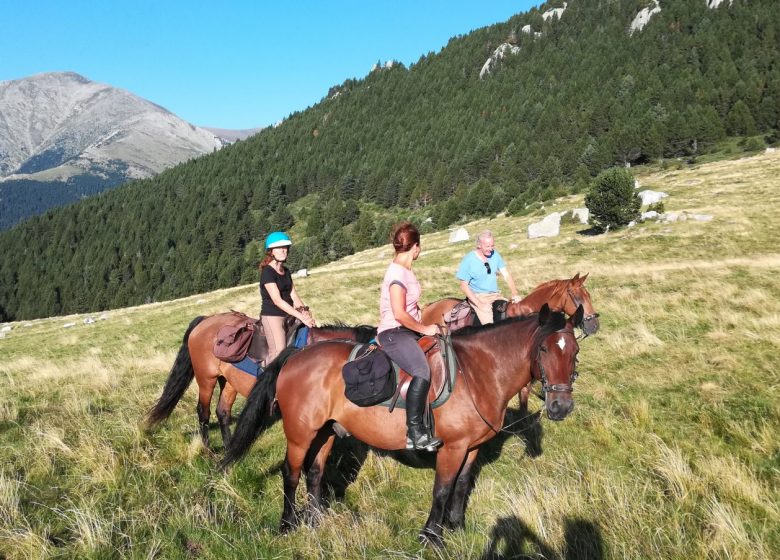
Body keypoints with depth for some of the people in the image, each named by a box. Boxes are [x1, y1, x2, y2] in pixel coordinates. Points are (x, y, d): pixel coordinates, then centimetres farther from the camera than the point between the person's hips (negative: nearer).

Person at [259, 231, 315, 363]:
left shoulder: (286, 271, 13)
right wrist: (301, 316, -24)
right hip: (272, 316, -8)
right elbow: (277, 300, -20)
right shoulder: (267, 272, -12)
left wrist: (304, 310, -11)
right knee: (278, 352, -16)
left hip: (288, 316, 8)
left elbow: (293, 296, 10)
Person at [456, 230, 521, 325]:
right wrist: (480, 304, -20)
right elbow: (464, 286, -11)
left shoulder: (495, 254, 3)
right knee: (489, 325, -25)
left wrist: (514, 293, -13)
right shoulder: (468, 260, -12)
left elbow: (506, 275, 4)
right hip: (478, 297, -6)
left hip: (496, 295, 6)